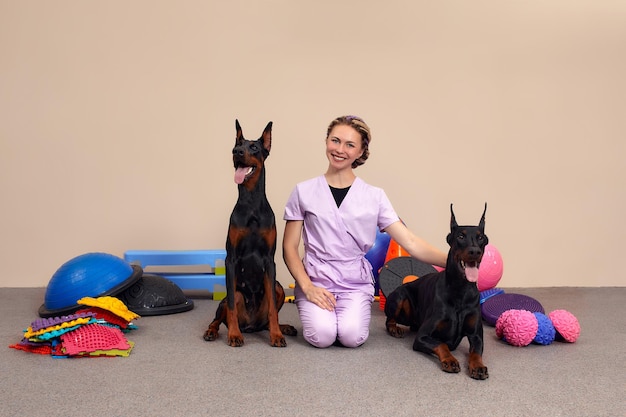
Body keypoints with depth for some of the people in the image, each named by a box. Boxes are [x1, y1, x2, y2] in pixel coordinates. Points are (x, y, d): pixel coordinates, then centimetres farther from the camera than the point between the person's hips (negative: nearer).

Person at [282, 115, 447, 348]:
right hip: (315, 281, 0)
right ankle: (313, 309, 10)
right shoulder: (304, 192, 1)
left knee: (352, 336, -25)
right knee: (322, 335, -24)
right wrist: (307, 287, -11)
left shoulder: (374, 196, 2)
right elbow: (290, 248, 3)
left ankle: (350, 312, 10)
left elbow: (410, 242, -4)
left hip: (356, 283, 1)